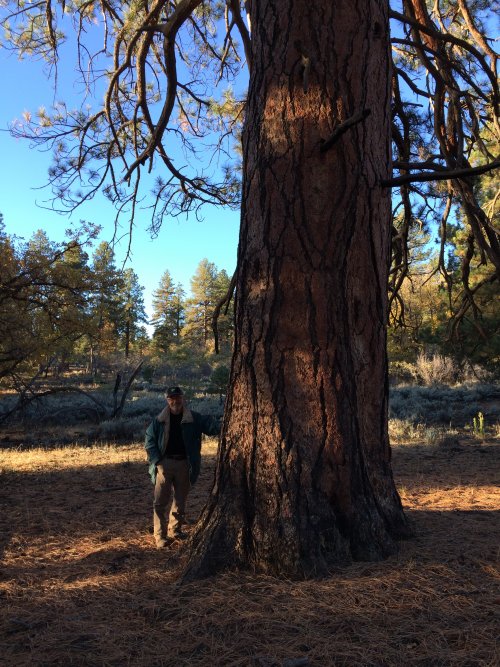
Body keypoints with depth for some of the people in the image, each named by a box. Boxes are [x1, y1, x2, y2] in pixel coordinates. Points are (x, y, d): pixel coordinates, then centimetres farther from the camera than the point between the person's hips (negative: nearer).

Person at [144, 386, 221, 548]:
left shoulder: (194, 418, -1)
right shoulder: (159, 420, -1)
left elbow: (210, 424, -13)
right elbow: (149, 441, 2)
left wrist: (222, 425, -35)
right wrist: (158, 461, -9)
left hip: (184, 464, 2)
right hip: (165, 463, -1)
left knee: (181, 499, 14)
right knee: (161, 501, -3)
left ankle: (175, 530, 30)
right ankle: (160, 535, 3)